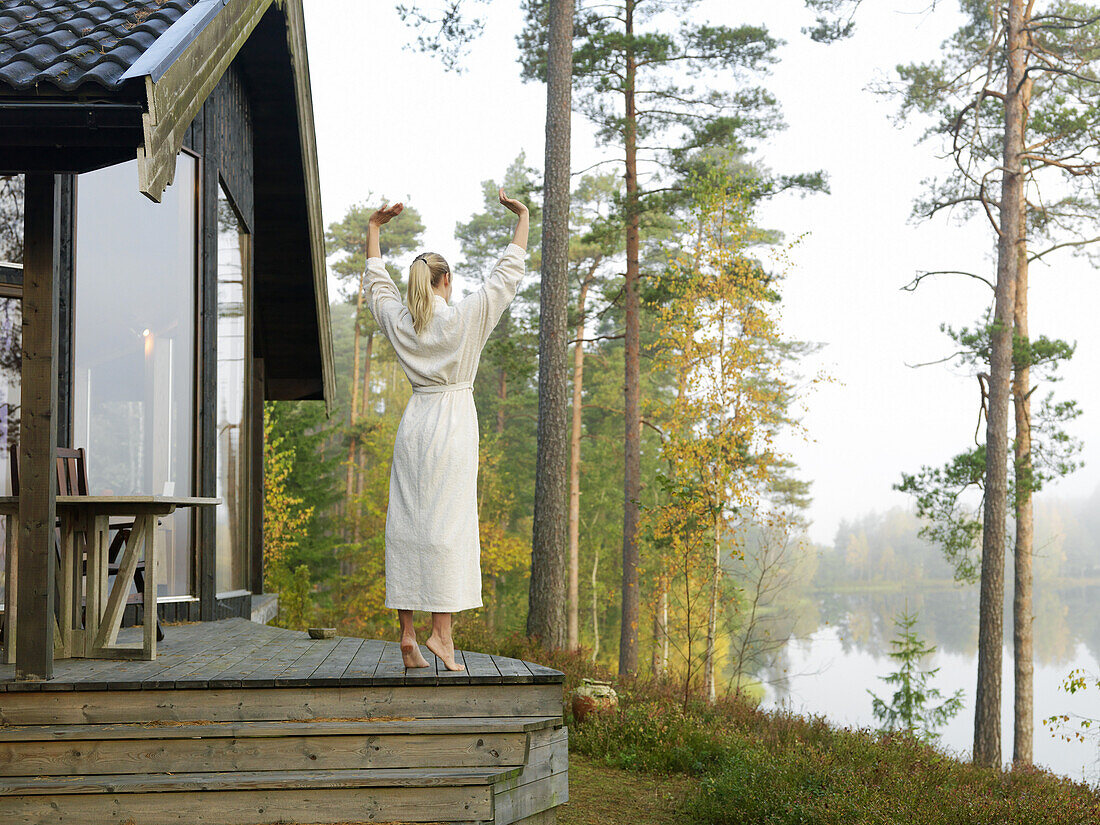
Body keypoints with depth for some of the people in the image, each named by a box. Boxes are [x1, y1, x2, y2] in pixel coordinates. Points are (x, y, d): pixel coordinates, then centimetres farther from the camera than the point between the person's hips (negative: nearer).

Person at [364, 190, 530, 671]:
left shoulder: (399, 321, 6)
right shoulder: (465, 317, -5)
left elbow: (376, 282, 24)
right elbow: (508, 274, 1)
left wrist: (374, 229, 34)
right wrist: (522, 219, 11)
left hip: (414, 424, 4)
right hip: (453, 423, -4)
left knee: (406, 522, 3)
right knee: (446, 523, -5)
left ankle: (407, 632, 3)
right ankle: (441, 630, -10)